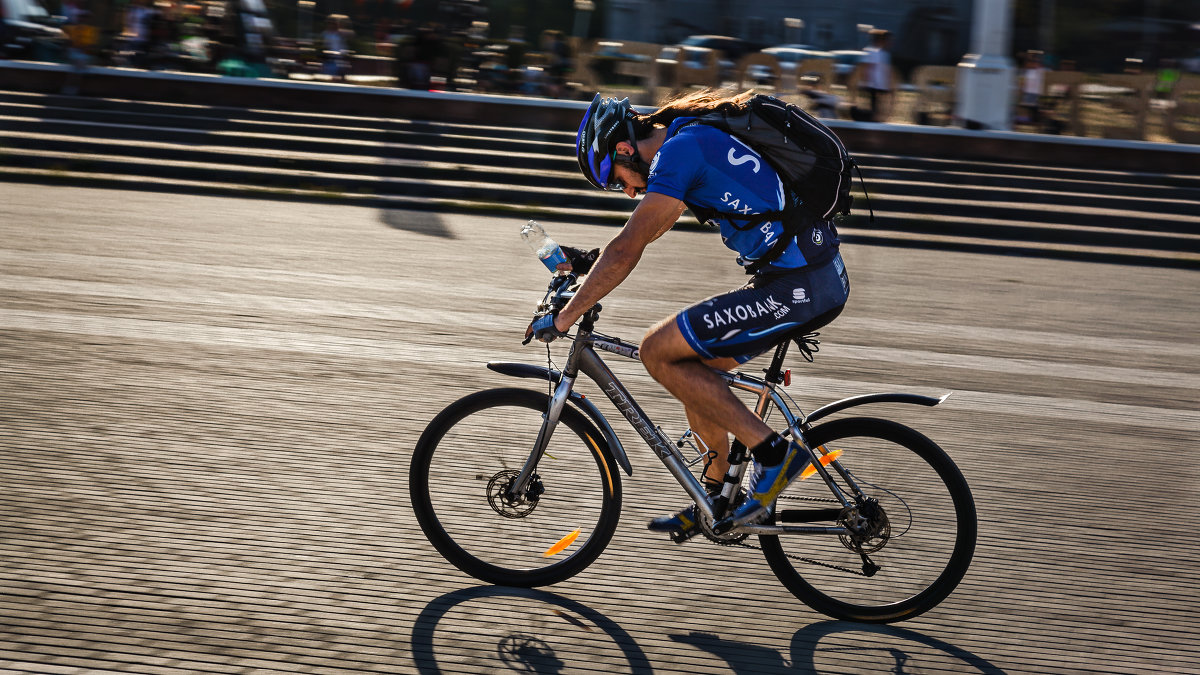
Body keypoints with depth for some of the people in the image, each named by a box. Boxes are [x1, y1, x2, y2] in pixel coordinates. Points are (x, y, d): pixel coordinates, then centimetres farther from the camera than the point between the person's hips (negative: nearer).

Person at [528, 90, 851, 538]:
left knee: (658, 352, -5)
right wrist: (591, 263, 36)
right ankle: (715, 500, 28)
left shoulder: (679, 150, -11)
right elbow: (648, 229, 33)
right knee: (691, 366, 18)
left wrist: (563, 318, -8)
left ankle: (772, 452, -4)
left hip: (796, 289, -10)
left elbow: (627, 251, -15)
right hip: (824, 279, 10)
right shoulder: (695, 136, 18)